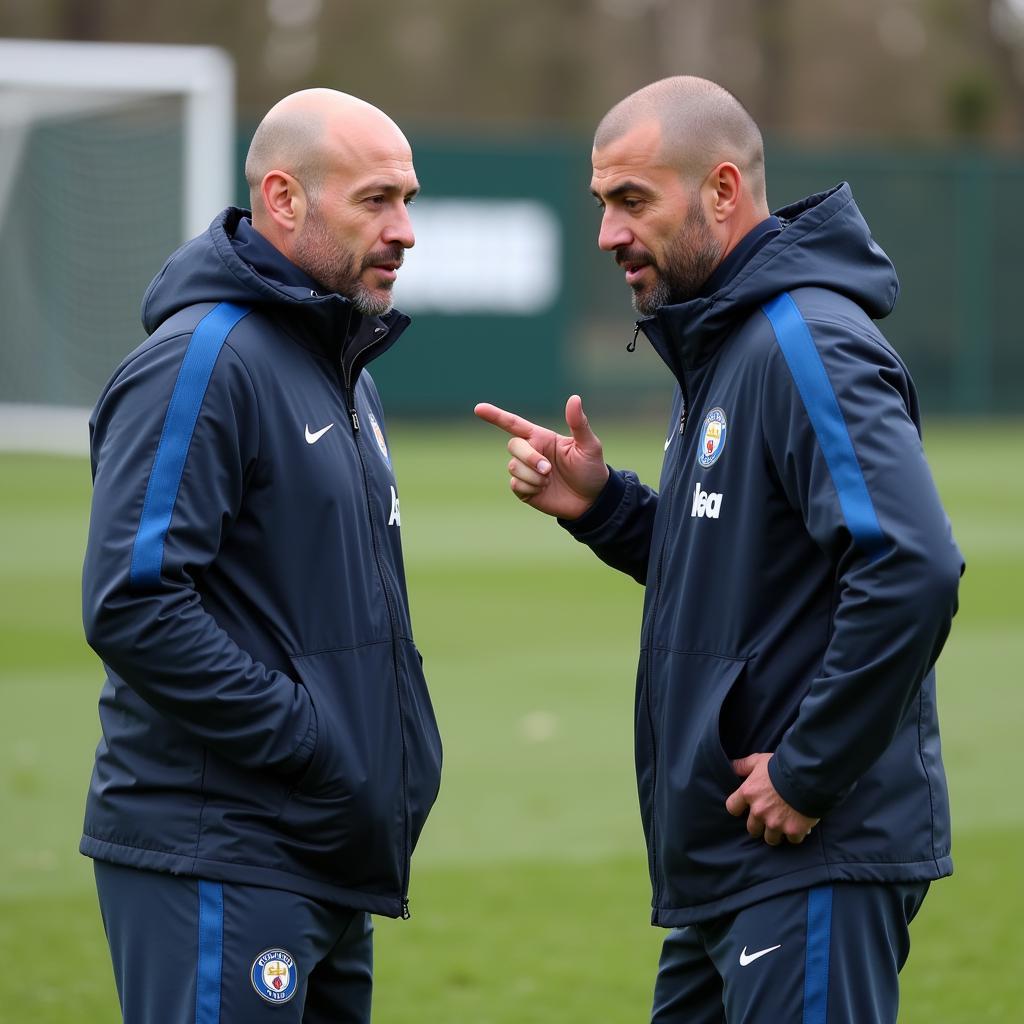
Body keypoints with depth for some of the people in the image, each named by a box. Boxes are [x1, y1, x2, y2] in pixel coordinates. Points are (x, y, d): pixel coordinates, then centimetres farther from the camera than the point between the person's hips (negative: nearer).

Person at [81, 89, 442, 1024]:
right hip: (217, 868, -9)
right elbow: (133, 606, -22)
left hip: (327, 865, 9)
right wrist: (308, 743, -19)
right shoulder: (201, 363, -13)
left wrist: (398, 754, 12)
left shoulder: (344, 370, 18)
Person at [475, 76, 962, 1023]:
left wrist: (810, 774, -21)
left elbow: (913, 570, -28)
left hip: (815, 858, -10)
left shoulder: (806, 346, -17)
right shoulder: (720, 345, 15)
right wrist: (601, 506, 6)